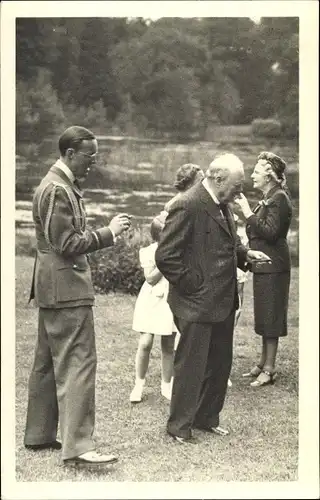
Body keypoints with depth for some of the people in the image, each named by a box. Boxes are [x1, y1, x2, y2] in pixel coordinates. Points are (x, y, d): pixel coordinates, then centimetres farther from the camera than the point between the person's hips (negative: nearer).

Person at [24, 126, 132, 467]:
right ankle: (77, 446, -9)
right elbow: (68, 245, -22)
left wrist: (108, 232, 11)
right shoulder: (57, 190, -17)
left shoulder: (61, 184, 15)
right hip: (65, 288, -11)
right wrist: (108, 232, -16)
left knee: (48, 363, 15)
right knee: (78, 363, -10)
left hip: (52, 288, 11)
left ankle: (39, 435, 24)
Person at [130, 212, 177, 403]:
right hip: (152, 301, -2)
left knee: (168, 345, 6)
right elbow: (151, 279, -12)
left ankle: (166, 385, 18)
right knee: (145, 343, -9)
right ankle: (139, 383, 7)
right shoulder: (149, 252, -6)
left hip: (172, 301, 3)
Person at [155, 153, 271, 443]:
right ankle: (179, 426, 17)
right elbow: (165, 256, -21)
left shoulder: (222, 205, 9)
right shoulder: (188, 206, -20)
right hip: (197, 303, -9)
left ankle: (207, 418, 33)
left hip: (223, 302, 9)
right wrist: (192, 285, -17)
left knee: (219, 364, 17)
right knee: (191, 366, 2)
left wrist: (244, 253, 4)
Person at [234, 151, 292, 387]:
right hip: (264, 265, 10)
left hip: (273, 267, -10)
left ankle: (269, 369, 2)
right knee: (265, 316, 15)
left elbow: (270, 232, -23)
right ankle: (264, 362, 25)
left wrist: (249, 213, -21)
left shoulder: (279, 198, -14)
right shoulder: (268, 199, 14)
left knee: (270, 317, -4)